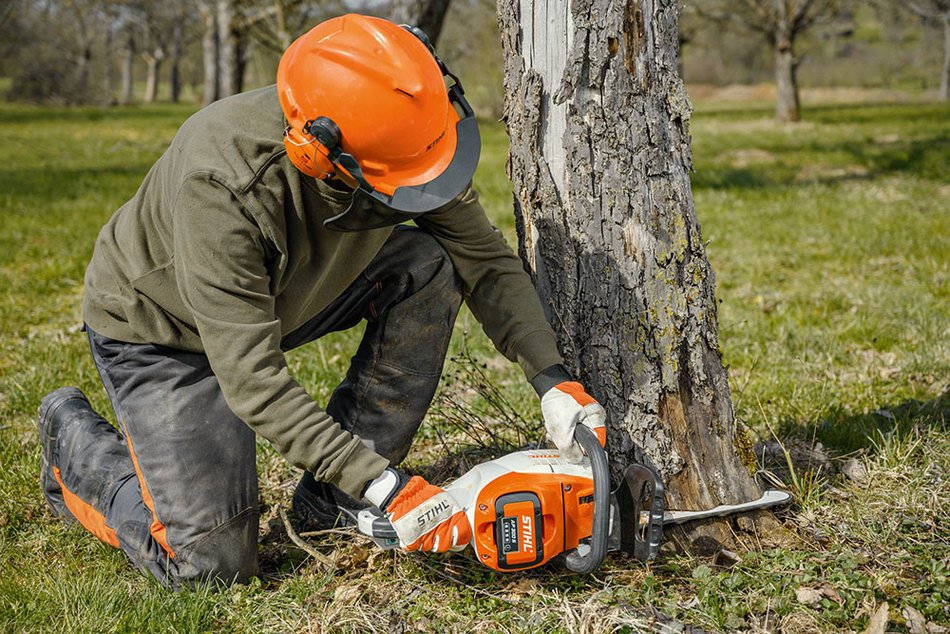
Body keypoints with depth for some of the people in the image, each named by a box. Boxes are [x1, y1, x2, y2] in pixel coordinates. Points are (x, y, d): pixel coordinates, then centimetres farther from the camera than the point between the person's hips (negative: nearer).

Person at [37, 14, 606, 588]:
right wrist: (385, 487, -38)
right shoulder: (221, 185, -41)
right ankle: (76, 438, 16)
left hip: (289, 298, 6)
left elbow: (485, 259, -11)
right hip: (161, 333, -6)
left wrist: (554, 379, -23)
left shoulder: (402, 139, -25)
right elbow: (252, 380, -38)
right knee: (211, 561, -12)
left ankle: (333, 499, -6)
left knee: (430, 264, -18)